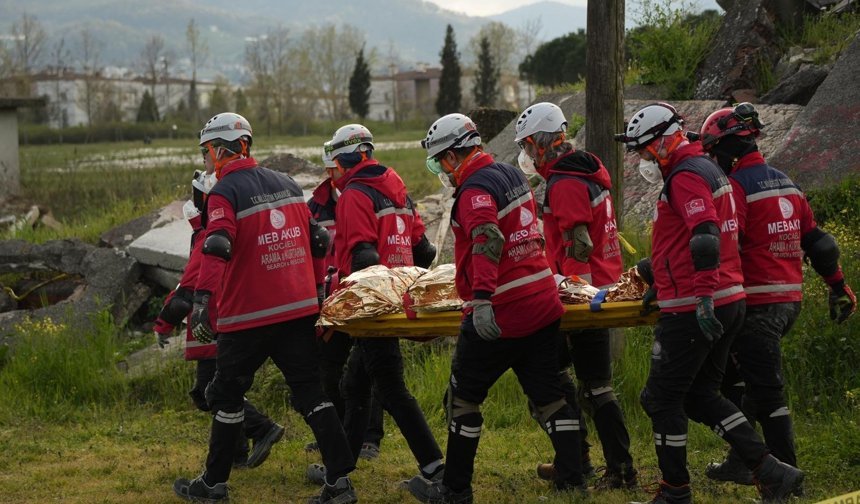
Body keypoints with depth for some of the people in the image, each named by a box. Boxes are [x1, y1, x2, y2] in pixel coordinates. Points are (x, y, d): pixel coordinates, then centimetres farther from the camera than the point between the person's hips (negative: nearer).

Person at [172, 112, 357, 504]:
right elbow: (314, 239, 19)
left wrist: (203, 301, -30)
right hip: (300, 309, 6)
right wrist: (313, 287, 31)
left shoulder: (225, 193, -9)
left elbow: (216, 250, -24)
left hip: (248, 315, -6)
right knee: (310, 392, 6)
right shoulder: (287, 184, 12)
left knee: (228, 395, 8)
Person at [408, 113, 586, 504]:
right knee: (548, 394, 12)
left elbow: (487, 242, -31)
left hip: (499, 314, -8)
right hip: (542, 306, 8)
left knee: (463, 397, 5)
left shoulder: (475, 189, -15)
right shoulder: (511, 174, 13)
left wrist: (481, 297, -40)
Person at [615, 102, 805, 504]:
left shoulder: (685, 175, -13)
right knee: (701, 395, 15)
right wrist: (652, 269, 40)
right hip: (730, 302, 10)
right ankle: (771, 471, 8)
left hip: (695, 309, -10)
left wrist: (703, 298, -30)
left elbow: (705, 237, -26)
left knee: (662, 397, 1)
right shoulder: (707, 169, 20)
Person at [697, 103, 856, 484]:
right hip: (790, 299, 9)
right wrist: (839, 287, 24)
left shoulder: (736, 187, -12)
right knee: (736, 374, 19)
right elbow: (816, 240, 18)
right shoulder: (787, 184, 14)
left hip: (758, 304, -9)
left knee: (767, 389, -4)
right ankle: (741, 461, 21)